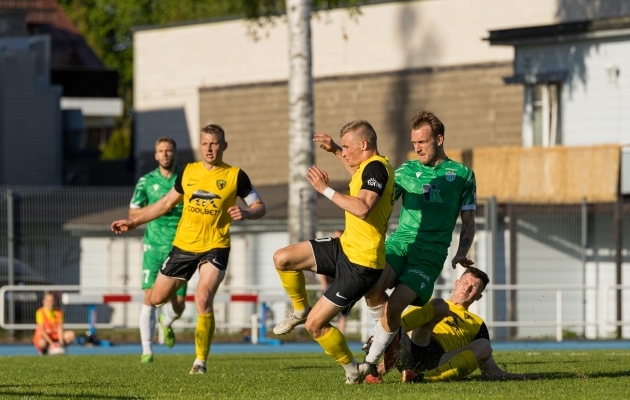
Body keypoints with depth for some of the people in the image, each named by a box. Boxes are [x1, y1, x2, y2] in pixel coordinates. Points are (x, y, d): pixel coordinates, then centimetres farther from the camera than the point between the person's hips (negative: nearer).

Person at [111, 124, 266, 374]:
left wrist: (246, 213, -23)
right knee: (157, 298, 7)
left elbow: (260, 207, 0)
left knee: (203, 299, -24)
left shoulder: (235, 176, -4)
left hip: (215, 247, -4)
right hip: (183, 245, 4)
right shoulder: (189, 172, 5)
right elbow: (167, 203, 17)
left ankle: (201, 360, -11)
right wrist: (134, 223, 14)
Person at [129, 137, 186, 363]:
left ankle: (166, 323, 36)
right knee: (150, 298, -11)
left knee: (178, 305, 0)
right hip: (154, 246, 0)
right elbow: (133, 214, 6)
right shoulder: (146, 181, 4)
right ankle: (146, 350, -5)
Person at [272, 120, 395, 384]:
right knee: (282, 259, 3)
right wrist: (335, 151, 30)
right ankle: (301, 310, 23)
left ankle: (353, 371, 12)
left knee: (315, 325, -7)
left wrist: (326, 190, -27)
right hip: (344, 247, 10)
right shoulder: (371, 166, 10)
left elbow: (363, 208, -36)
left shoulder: (376, 167, -20)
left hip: (360, 265, -10)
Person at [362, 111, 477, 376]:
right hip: (399, 243, 2)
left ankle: (371, 361, -2)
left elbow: (468, 222, 12)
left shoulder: (462, 175, 10)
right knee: (372, 287, -27)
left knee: (394, 306, -21)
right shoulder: (406, 171, 16)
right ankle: (390, 333, 3)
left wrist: (461, 253, -4)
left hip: (431, 252, -2)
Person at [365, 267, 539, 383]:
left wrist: (521, 377, 13)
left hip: (435, 363, 1)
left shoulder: (477, 324, 31)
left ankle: (421, 378, -38)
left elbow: (490, 371, 26)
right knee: (439, 305, -21)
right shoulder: (431, 304, 32)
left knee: (484, 346, -21)